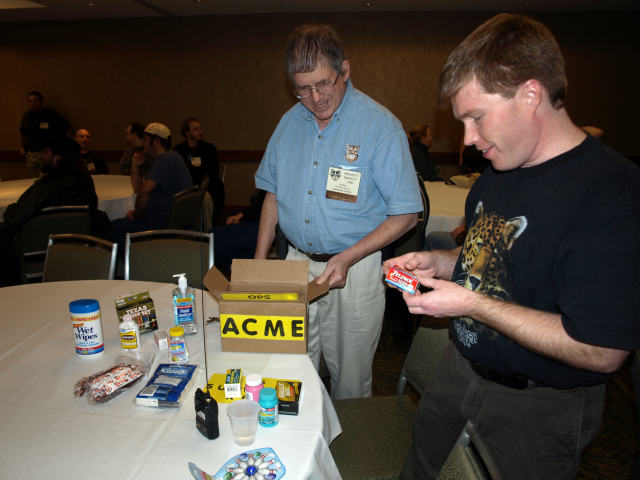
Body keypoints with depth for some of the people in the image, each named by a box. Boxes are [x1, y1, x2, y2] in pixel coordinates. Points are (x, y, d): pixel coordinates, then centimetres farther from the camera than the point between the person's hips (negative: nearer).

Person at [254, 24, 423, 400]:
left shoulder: (381, 126, -11)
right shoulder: (291, 122, 6)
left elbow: (405, 215, -11)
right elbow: (274, 193, 14)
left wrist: (348, 258, -20)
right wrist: (260, 258, 7)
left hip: (355, 269, -4)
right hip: (296, 262, 5)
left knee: (350, 377, 11)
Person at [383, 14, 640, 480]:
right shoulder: (499, 173, 1)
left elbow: (601, 352, -29)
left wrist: (472, 304, -26)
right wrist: (438, 263, -4)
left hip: (538, 404, -7)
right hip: (461, 366, 7)